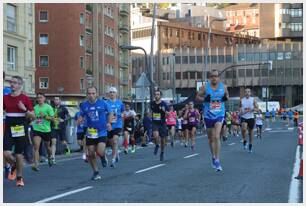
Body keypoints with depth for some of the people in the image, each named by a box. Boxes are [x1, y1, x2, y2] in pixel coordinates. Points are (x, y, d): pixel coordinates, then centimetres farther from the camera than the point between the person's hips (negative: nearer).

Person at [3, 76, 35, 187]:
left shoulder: (25, 98, -3)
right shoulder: (5, 98, 6)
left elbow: (33, 116, -1)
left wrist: (24, 109, -18)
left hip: (21, 129, -2)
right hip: (9, 129, 2)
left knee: (19, 154, 3)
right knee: (6, 153, -10)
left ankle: (20, 178, 20)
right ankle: (14, 166, 23)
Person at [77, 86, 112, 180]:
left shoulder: (102, 103, -4)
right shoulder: (84, 105, 1)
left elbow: (110, 113, 8)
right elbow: (81, 116, 12)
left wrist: (109, 122, -8)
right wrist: (79, 120, -10)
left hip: (102, 133, -3)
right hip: (90, 133, 3)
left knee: (100, 152, -17)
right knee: (91, 154, 5)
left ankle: (103, 157, 21)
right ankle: (96, 172, 24)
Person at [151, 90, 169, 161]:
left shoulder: (163, 104, -8)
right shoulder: (152, 103, 2)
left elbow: (168, 114, -10)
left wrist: (164, 111, -28)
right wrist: (150, 116, 13)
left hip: (162, 123, -1)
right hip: (155, 123, 1)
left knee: (162, 139, 7)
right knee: (155, 135, -26)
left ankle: (162, 153, 28)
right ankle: (157, 146, 5)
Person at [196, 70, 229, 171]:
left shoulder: (223, 86, -1)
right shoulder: (205, 87, -5)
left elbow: (227, 95, 15)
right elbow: (198, 97, 2)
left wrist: (226, 98, -8)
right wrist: (204, 99, -18)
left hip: (220, 115, -1)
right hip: (208, 116, 1)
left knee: (217, 137, -17)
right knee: (211, 138, 13)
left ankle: (217, 160, -13)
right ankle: (213, 157, 36)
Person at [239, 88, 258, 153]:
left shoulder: (253, 100, 2)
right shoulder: (241, 100, 6)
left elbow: (256, 108, 1)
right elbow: (240, 107, 19)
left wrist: (251, 109, -17)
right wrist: (240, 111, -2)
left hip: (251, 118, 0)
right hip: (244, 117, 0)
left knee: (251, 131, 7)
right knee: (244, 129, -26)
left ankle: (250, 147, 20)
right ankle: (244, 141, -3)